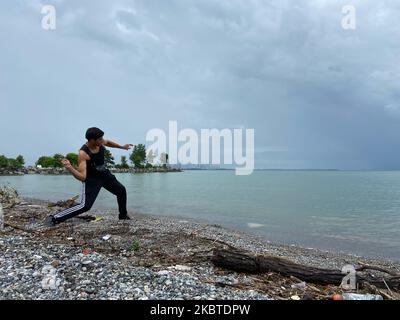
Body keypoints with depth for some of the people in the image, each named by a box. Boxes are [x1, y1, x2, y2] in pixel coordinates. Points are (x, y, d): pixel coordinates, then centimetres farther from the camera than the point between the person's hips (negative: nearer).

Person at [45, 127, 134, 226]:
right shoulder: (83, 154, -31)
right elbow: (82, 177, -36)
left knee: (121, 190, 14)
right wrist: (70, 168, -52)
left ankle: (123, 215, 34)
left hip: (105, 174, 7)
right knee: (85, 206, -20)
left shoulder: (100, 143, -14)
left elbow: (108, 142, 15)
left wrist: (122, 147, 24)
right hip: (91, 179, -7)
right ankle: (54, 218, -11)